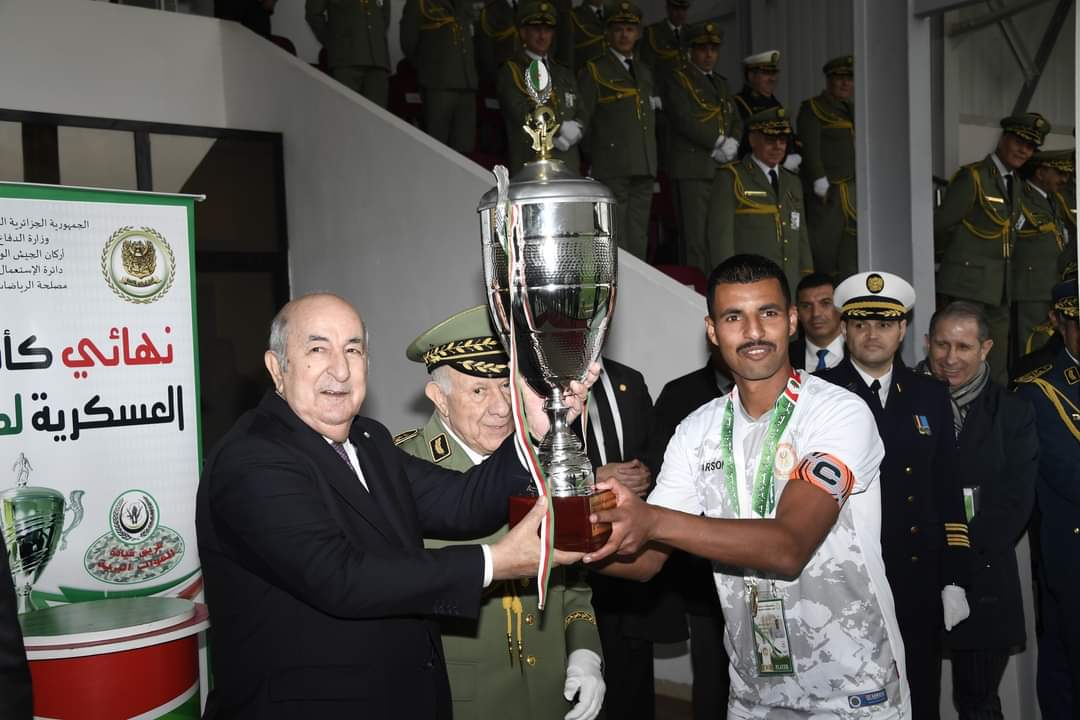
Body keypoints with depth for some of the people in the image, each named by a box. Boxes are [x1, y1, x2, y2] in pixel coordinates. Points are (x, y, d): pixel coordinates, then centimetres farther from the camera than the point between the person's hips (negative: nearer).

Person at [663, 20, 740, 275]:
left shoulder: (721, 83, 25)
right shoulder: (679, 79, 2)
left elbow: (736, 122, 21)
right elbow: (685, 119, -11)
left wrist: (732, 144, 0)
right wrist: (719, 142, -11)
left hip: (722, 168, 6)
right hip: (692, 168, -6)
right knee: (696, 236, -8)